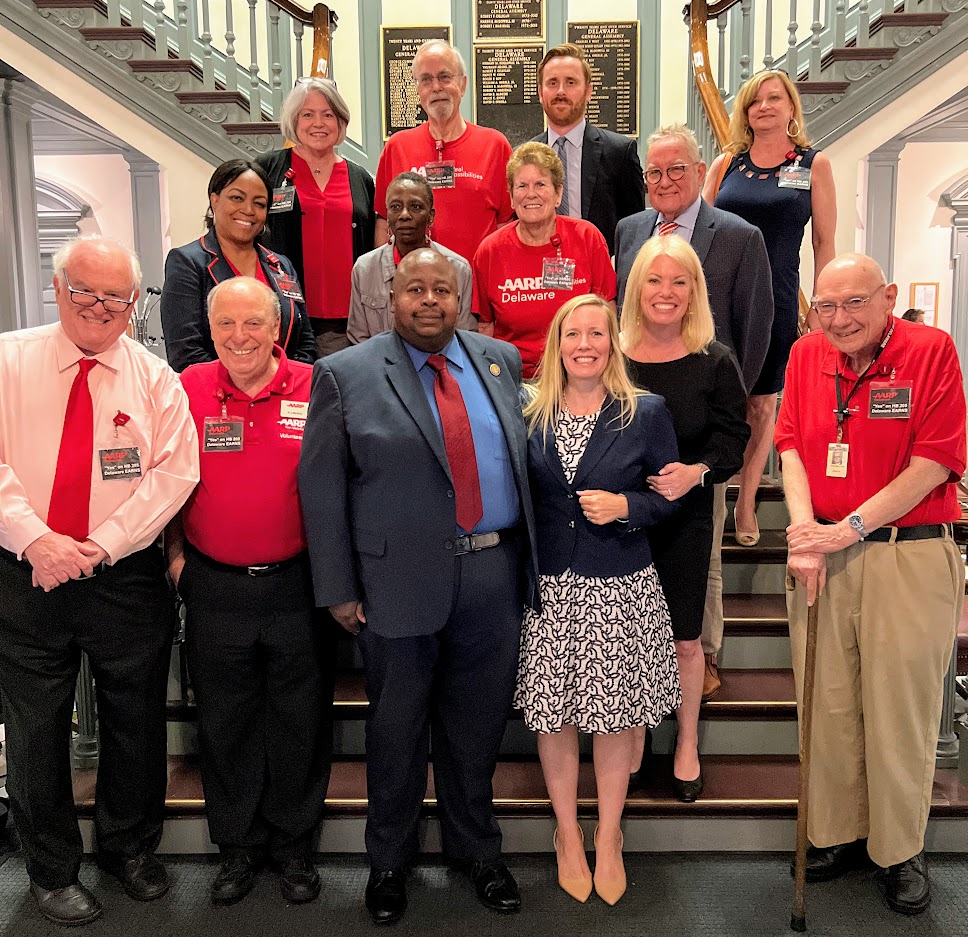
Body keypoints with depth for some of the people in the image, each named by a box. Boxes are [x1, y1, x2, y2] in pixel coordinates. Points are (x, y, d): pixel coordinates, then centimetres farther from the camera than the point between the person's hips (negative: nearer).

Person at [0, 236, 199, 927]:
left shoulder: (155, 378, 2)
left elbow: (175, 470, -7)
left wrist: (101, 545, -16)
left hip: (126, 578, 0)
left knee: (135, 723, 13)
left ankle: (130, 846, 38)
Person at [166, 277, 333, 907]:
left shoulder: (313, 389, -4)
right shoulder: (188, 388, 1)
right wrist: (175, 555, 3)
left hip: (296, 585, -1)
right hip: (214, 588, 2)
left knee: (301, 722, 11)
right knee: (225, 722, 14)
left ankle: (294, 843, 32)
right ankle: (239, 846, 34)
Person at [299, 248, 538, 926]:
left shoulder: (501, 361, 8)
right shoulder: (346, 375, -2)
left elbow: (524, 457, 12)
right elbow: (321, 488, -4)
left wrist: (529, 558, 9)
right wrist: (339, 588, -7)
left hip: (494, 573, 3)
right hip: (400, 579, -2)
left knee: (478, 724, 16)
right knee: (397, 728, 13)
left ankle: (477, 849, 40)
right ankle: (389, 860, 37)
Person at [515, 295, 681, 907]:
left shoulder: (647, 414, -1)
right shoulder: (529, 415, 2)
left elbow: (671, 496, 3)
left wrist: (624, 505, -15)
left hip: (619, 590, -1)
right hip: (546, 587, 1)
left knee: (615, 718, 9)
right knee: (553, 717, 10)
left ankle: (609, 838, 31)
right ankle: (568, 833, 32)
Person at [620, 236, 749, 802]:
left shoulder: (714, 362, -3)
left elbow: (734, 436, -3)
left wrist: (697, 471, -22)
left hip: (686, 519, 0)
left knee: (685, 639, 10)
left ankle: (687, 745, 32)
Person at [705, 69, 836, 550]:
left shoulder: (813, 164, 5)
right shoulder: (726, 163, 9)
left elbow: (824, 243, 5)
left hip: (774, 302, -1)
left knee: (762, 403, 6)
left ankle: (746, 504, 20)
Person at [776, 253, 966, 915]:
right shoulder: (807, 353, 7)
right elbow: (791, 447, 4)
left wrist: (849, 528, -17)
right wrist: (804, 527, -11)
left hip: (910, 557, -3)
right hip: (822, 558, 4)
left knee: (901, 711, 7)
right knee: (826, 704, 10)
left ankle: (900, 849, 27)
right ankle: (837, 833, 30)